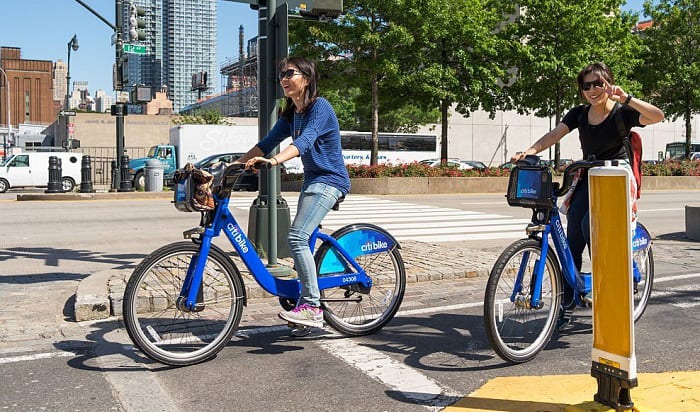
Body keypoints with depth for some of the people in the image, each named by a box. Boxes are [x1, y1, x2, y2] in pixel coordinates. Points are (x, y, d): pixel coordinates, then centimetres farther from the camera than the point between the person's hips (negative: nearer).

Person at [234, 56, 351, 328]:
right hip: (312, 180, 9)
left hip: (329, 180, -9)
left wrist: (274, 160, -46)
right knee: (303, 240, 10)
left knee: (297, 237, -21)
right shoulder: (290, 114, 12)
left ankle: (311, 307, -17)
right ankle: (307, 301, 22)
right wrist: (237, 163, -4)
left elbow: (305, 140, -31)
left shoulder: (320, 107, -14)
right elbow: (268, 142, 7)